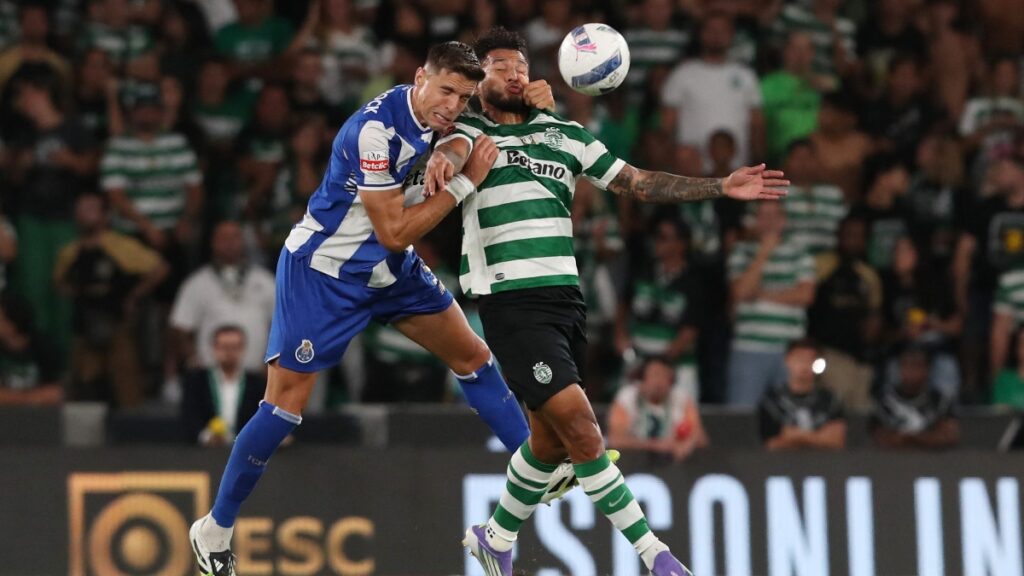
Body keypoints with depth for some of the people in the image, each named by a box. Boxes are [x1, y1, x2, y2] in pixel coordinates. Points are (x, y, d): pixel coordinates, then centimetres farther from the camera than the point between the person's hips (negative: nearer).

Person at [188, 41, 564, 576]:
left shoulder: (434, 114, -5)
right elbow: (394, 232, -27)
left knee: (472, 355, 9)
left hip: (390, 270, 8)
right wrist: (465, 181, -25)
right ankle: (215, 528, 3)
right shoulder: (376, 129, -29)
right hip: (322, 271, -8)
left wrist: (535, 98, -8)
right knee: (285, 403, -9)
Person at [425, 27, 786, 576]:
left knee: (551, 440, 10)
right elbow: (454, 147, -23)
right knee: (580, 427, -15)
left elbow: (636, 182, 16)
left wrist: (722, 186, 8)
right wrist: (443, 160, -49)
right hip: (511, 301, -6)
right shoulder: (471, 130, 1)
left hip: (566, 298, 6)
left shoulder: (566, 134, 15)